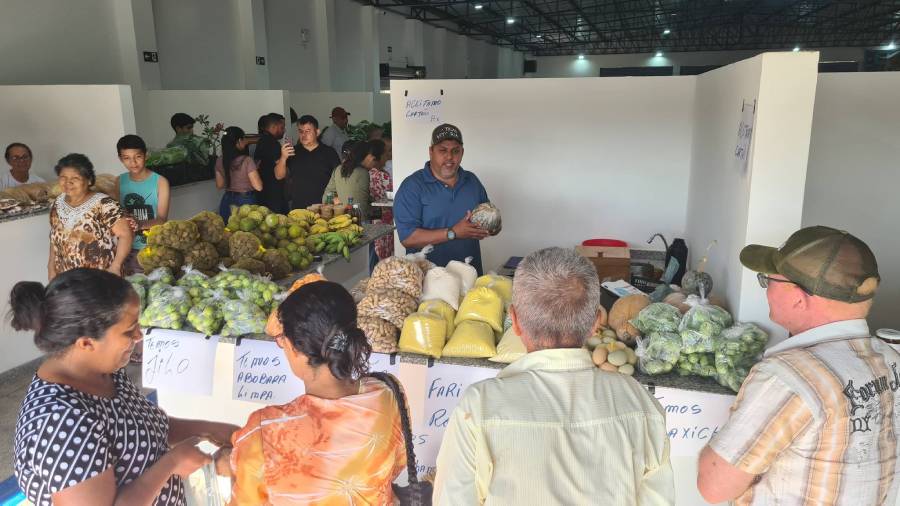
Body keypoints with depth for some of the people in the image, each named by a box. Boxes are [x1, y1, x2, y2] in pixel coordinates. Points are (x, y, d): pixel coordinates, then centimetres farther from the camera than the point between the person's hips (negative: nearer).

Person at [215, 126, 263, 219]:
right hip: (245, 202, -6)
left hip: (227, 201, 6)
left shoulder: (220, 161, -1)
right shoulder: (247, 161, -19)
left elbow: (219, 185, 9)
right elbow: (258, 187, -18)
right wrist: (255, 170, -3)